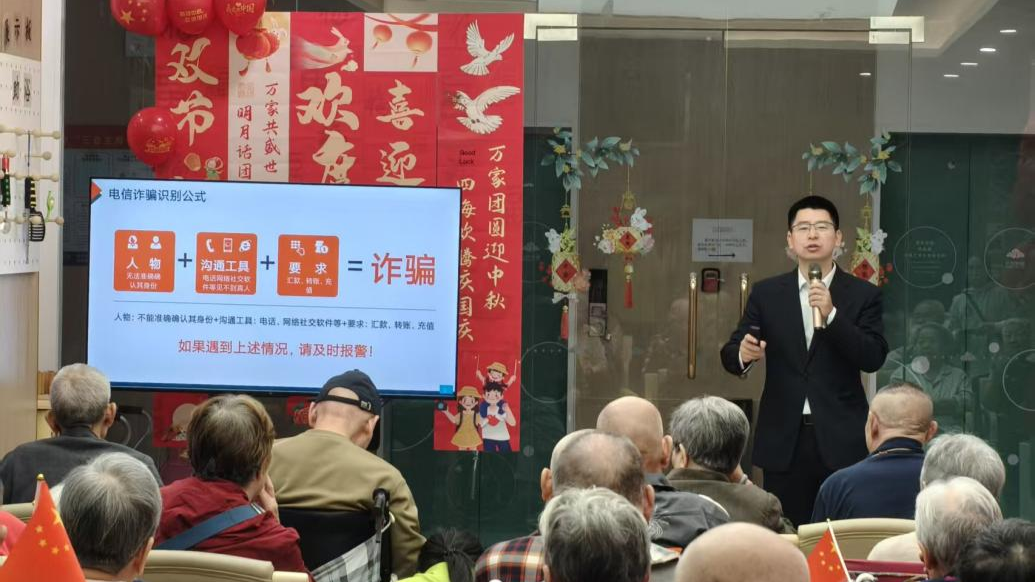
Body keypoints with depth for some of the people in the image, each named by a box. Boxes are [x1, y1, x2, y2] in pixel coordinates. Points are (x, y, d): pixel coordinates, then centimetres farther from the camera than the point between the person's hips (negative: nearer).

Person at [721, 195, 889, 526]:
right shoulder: (766, 294, 9)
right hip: (783, 440, 1)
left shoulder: (862, 295, 4)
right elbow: (730, 353, 6)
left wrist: (831, 314, -19)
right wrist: (743, 355, -18)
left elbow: (873, 359, -7)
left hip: (840, 440, -1)